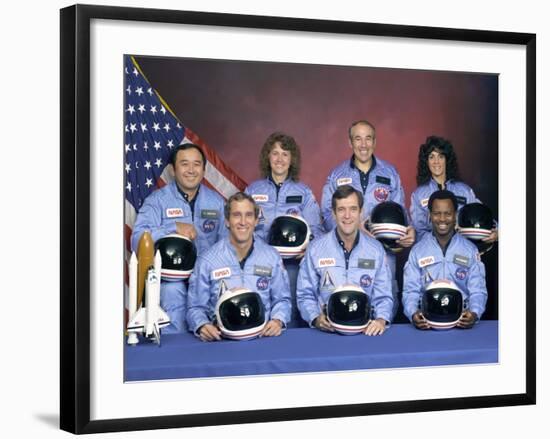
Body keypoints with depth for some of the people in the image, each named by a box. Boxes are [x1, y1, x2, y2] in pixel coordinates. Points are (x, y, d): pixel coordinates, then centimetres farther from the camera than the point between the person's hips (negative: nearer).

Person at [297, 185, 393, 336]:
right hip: (327, 330, -2)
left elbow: (383, 297, 9)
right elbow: (305, 295, 6)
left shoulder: (376, 249, 9)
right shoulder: (315, 249, 4)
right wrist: (316, 318, -13)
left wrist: (381, 320, -10)